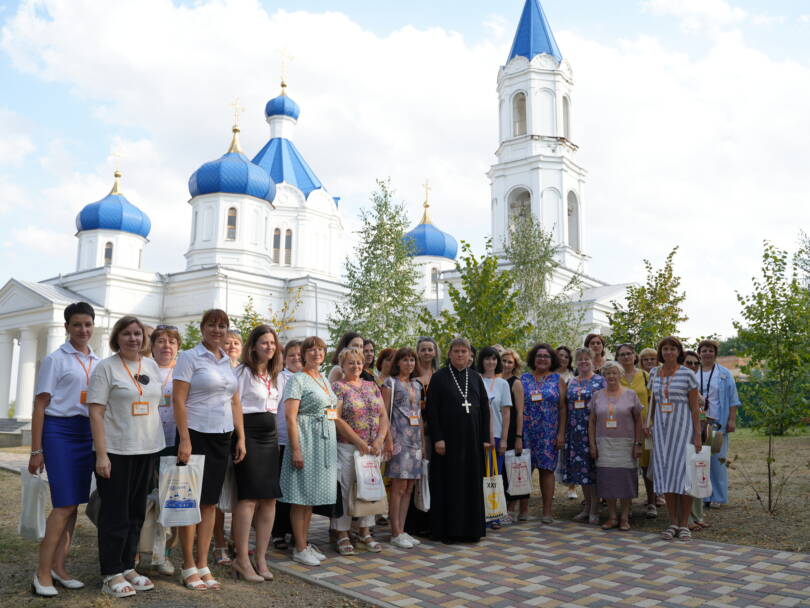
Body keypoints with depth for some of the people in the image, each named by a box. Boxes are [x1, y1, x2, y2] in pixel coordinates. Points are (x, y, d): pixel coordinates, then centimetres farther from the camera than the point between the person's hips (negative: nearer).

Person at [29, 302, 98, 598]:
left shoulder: (98, 363, 13)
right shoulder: (55, 359, -2)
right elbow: (40, 405, -4)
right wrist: (36, 450, -7)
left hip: (88, 433, 5)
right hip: (59, 431, -5)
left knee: (74, 504, 8)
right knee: (65, 504, -9)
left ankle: (58, 567, 18)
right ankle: (42, 572, 1)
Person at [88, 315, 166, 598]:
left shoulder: (152, 366, 9)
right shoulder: (106, 367, -6)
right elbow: (96, 413, -10)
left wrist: (160, 446, 12)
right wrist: (101, 454, -17)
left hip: (147, 450, 5)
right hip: (116, 451, -5)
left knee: (136, 513, 13)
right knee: (115, 514, 2)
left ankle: (128, 567, 25)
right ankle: (111, 575, 13)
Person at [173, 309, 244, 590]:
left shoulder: (229, 362, 12)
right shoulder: (189, 357, -6)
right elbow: (178, 400, -12)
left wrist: (241, 438, 10)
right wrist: (184, 440, -17)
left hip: (222, 438, 6)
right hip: (196, 436, -6)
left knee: (210, 502, 10)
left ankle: (203, 565, 18)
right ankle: (189, 567, 13)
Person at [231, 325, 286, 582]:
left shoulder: (278, 376, 17)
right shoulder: (243, 372, -4)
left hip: (270, 437, 7)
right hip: (249, 434, -7)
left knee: (270, 498, 5)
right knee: (249, 497, -9)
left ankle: (260, 557, 15)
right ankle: (242, 560, 1)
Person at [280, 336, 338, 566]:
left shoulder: (325, 380, 16)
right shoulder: (297, 379, -8)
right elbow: (290, 417, -14)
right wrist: (296, 449, -20)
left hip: (325, 442, 8)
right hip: (306, 439, -8)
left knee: (312, 495, 13)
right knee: (301, 495, -2)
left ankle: (305, 543, 22)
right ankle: (300, 548, 5)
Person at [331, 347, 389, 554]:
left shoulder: (372, 386, 12)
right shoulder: (338, 387, -4)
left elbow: (383, 416, 9)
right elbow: (337, 419, -12)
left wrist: (379, 440, -6)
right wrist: (359, 442, -15)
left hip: (372, 448, 5)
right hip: (347, 447, -5)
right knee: (345, 489, -1)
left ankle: (365, 532, 22)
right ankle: (342, 535, 10)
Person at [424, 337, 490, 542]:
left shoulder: (476, 378, 10)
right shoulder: (439, 377, -2)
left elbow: (484, 408, 10)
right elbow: (431, 410, -6)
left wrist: (485, 438, 4)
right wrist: (437, 438, -14)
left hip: (472, 439, 4)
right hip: (448, 439, -4)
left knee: (472, 483, 8)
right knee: (448, 484, 1)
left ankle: (471, 528, 18)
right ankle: (447, 529, 10)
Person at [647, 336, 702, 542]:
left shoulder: (688, 374, -5)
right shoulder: (654, 373, 8)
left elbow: (694, 407, -5)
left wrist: (697, 435, -9)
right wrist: (649, 424, 13)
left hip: (682, 426, -4)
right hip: (661, 427, 4)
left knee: (683, 471, -4)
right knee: (665, 473, 3)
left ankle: (685, 524, 7)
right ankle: (673, 523, 12)